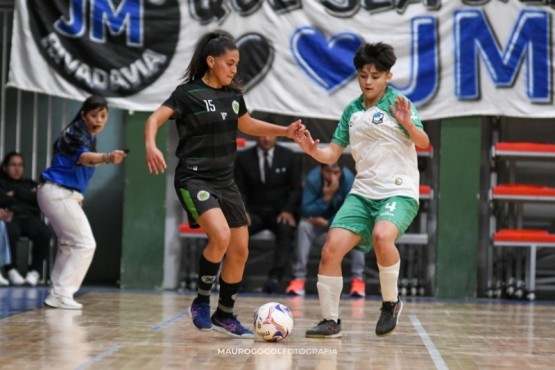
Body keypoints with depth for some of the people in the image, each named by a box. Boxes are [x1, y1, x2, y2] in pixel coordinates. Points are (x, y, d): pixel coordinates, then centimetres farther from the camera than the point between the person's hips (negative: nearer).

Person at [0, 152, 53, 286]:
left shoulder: (30, 184, 31)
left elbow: (39, 200, 11)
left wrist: (16, 193, 6)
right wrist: (27, 196, 2)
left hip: (29, 216, 2)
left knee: (44, 233, -34)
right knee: (11, 232, -41)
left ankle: (35, 270, -28)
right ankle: (11, 270, -31)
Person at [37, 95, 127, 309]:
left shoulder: (88, 135, 11)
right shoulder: (76, 132, -20)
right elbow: (84, 157, -43)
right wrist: (107, 158, -62)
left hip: (66, 194, 11)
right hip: (58, 193, -11)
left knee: (68, 244, 23)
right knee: (85, 244, -14)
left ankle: (58, 293, 34)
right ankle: (61, 294, -14)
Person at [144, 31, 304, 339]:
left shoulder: (233, 95, 9)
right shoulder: (188, 93, -9)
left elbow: (247, 125, 28)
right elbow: (154, 119, -18)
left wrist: (285, 131, 18)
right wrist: (150, 145, -38)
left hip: (225, 181, 7)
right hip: (194, 178, -7)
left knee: (240, 251, 6)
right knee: (221, 236, -27)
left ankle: (225, 315, 24)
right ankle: (201, 302, -6)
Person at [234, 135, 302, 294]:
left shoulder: (290, 157, 5)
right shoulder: (243, 158, 6)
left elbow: (296, 189, 1)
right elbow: (239, 190, 3)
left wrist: (288, 211, -16)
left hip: (281, 212, -1)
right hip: (255, 212, 1)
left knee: (286, 229, -35)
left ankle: (275, 277, -43)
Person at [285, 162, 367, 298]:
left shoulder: (348, 179, -26)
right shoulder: (313, 179, -25)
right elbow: (306, 211, -25)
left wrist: (327, 222, -29)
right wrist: (326, 197, -38)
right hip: (318, 221, 0)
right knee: (303, 226, -29)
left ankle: (358, 279, -25)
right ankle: (299, 278, -25)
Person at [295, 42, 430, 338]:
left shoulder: (397, 103, -3)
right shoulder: (352, 110, 12)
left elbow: (423, 142, -14)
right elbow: (332, 155, 14)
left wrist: (408, 124, -34)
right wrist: (313, 150, -7)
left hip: (399, 192, -5)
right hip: (362, 193, 5)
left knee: (382, 236, -34)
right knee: (331, 249, -11)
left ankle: (391, 303, -10)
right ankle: (330, 321, 3)